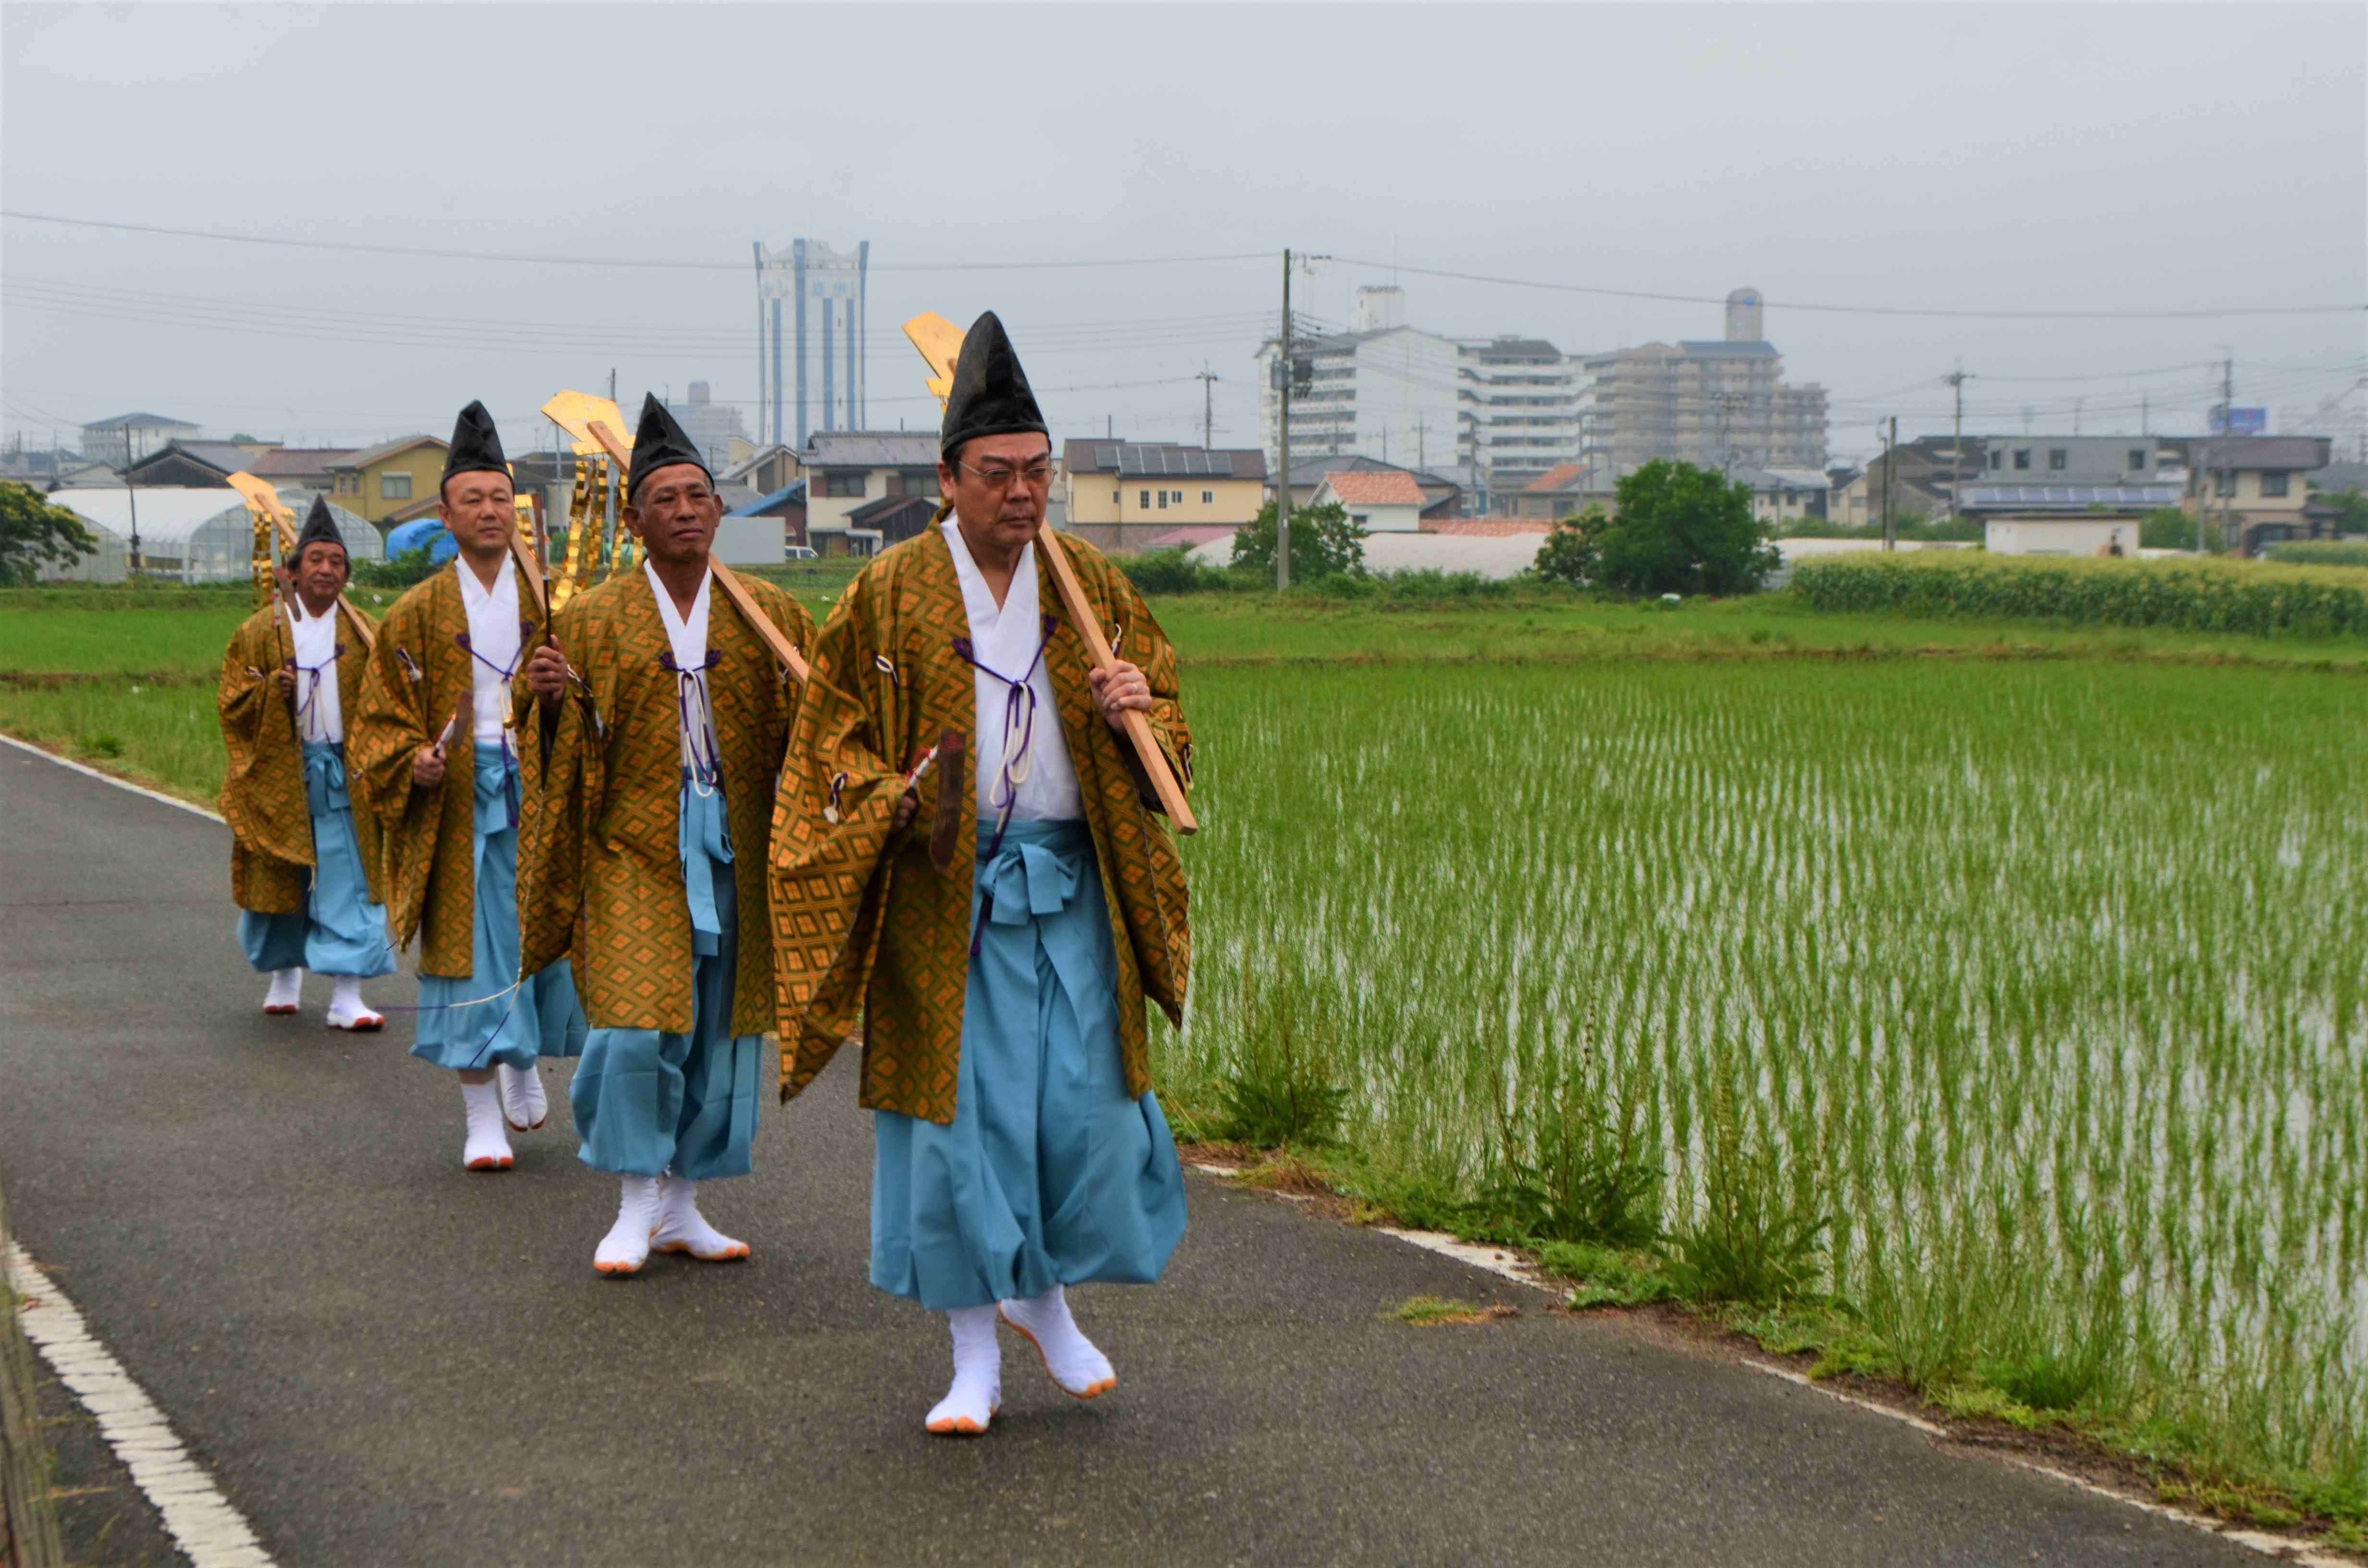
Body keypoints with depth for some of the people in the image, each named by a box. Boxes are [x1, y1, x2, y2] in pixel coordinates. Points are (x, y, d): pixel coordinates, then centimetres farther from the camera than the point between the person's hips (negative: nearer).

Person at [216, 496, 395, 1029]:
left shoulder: (361, 632, 7)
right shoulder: (259, 632, 3)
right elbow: (232, 701, 1)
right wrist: (272, 689, -18)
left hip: (343, 771, 0)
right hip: (278, 772, 0)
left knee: (348, 884, -7)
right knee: (280, 880, 9)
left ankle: (347, 995, -9)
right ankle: (285, 973, 32)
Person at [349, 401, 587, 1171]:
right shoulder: (419, 614, 4)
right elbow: (382, 715, 5)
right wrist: (412, 760, -14)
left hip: (541, 789, 2)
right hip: (457, 799, -2)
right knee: (470, 945, -3)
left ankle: (524, 1065, 32)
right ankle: (482, 1117, 1)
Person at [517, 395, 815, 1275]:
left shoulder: (769, 616, 6)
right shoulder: (592, 621, 2)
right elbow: (568, 749, 4)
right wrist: (550, 699, -17)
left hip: (735, 850, 3)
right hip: (635, 848, -2)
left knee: (719, 1031, 7)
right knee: (638, 1029, -13)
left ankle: (681, 1208, 20)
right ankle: (635, 1208, 2)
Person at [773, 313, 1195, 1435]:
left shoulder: (1096, 590, 6)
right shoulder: (889, 596, -2)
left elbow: (1170, 719, 13)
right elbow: (832, 736, 2)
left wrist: (1140, 710, -10)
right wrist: (891, 803, -15)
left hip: (1075, 888, 2)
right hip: (942, 892, -2)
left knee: (1086, 1104, 3)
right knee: (954, 1108, 0)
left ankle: (1045, 1297, 29)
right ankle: (975, 1355, 12)